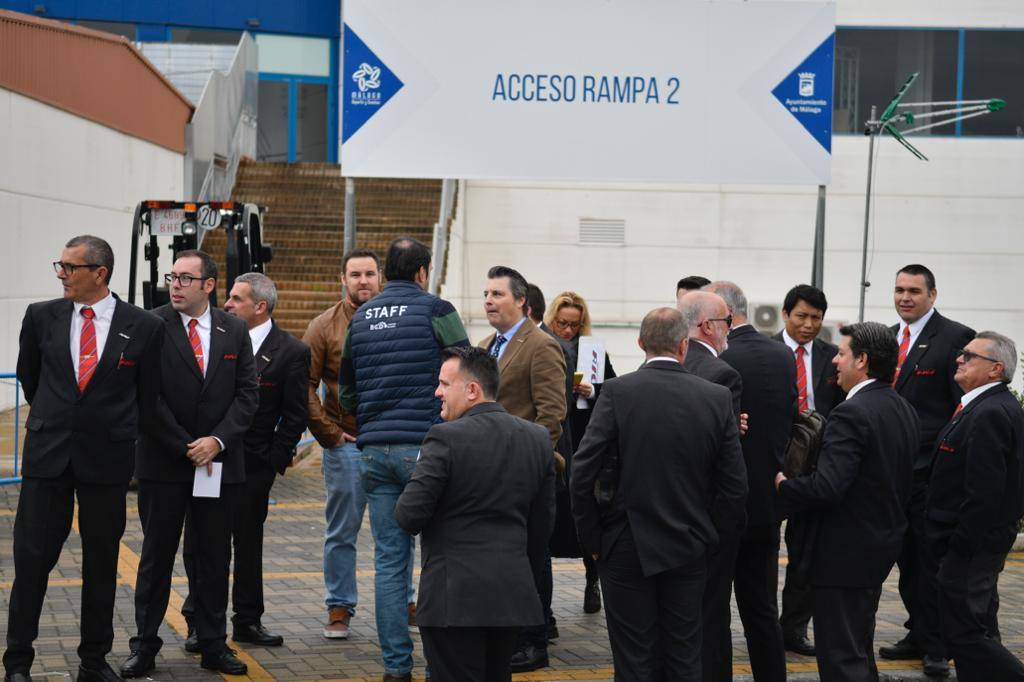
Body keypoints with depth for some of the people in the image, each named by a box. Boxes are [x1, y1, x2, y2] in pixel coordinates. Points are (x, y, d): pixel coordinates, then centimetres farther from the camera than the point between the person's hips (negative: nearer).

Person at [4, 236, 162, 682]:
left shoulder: (143, 327, -3)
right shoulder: (41, 317, 1)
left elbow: (148, 396, 8)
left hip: (107, 460, -1)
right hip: (47, 454, 1)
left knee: (102, 562, 8)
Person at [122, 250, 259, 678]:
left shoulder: (234, 331, 6)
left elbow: (247, 393, 3)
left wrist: (218, 440, -10)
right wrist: (185, 447, -11)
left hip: (220, 462, 3)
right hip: (163, 463, -3)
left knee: (216, 556, 7)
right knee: (157, 554, 4)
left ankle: (213, 645, 15)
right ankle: (145, 646, 11)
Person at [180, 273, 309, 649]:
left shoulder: (291, 352, -5)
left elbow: (295, 416, -3)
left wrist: (275, 460, -8)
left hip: (252, 466, -2)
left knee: (248, 544, 9)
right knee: (198, 543, 4)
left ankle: (247, 621, 21)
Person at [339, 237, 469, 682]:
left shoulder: (360, 318, 12)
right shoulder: (435, 310, -4)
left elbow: (347, 392, 18)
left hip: (375, 450, 5)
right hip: (425, 449, -5)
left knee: (389, 561, 6)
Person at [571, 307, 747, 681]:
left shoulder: (617, 392, -10)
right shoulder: (717, 398, -3)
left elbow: (582, 474, -13)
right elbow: (735, 486, -1)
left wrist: (593, 539, -1)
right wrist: (707, 534, 12)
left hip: (627, 550, -2)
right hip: (689, 552, 2)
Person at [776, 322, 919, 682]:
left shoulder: (851, 413, -22)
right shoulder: (903, 409, 8)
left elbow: (826, 488, -28)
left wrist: (783, 485, -12)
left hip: (847, 552, -10)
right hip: (883, 544, 10)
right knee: (859, 645, 23)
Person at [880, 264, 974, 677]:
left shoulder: (955, 337, -8)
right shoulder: (886, 339, 13)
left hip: (932, 470, -7)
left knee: (933, 562, 0)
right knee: (907, 560, 14)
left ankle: (937, 646, 8)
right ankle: (918, 635, 24)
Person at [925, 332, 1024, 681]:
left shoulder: (989, 415, -21)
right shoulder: (996, 408, 12)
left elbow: (984, 492, -25)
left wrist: (958, 546, -20)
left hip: (968, 547, -11)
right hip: (978, 544, 11)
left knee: (963, 635, -7)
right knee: (977, 632, 16)